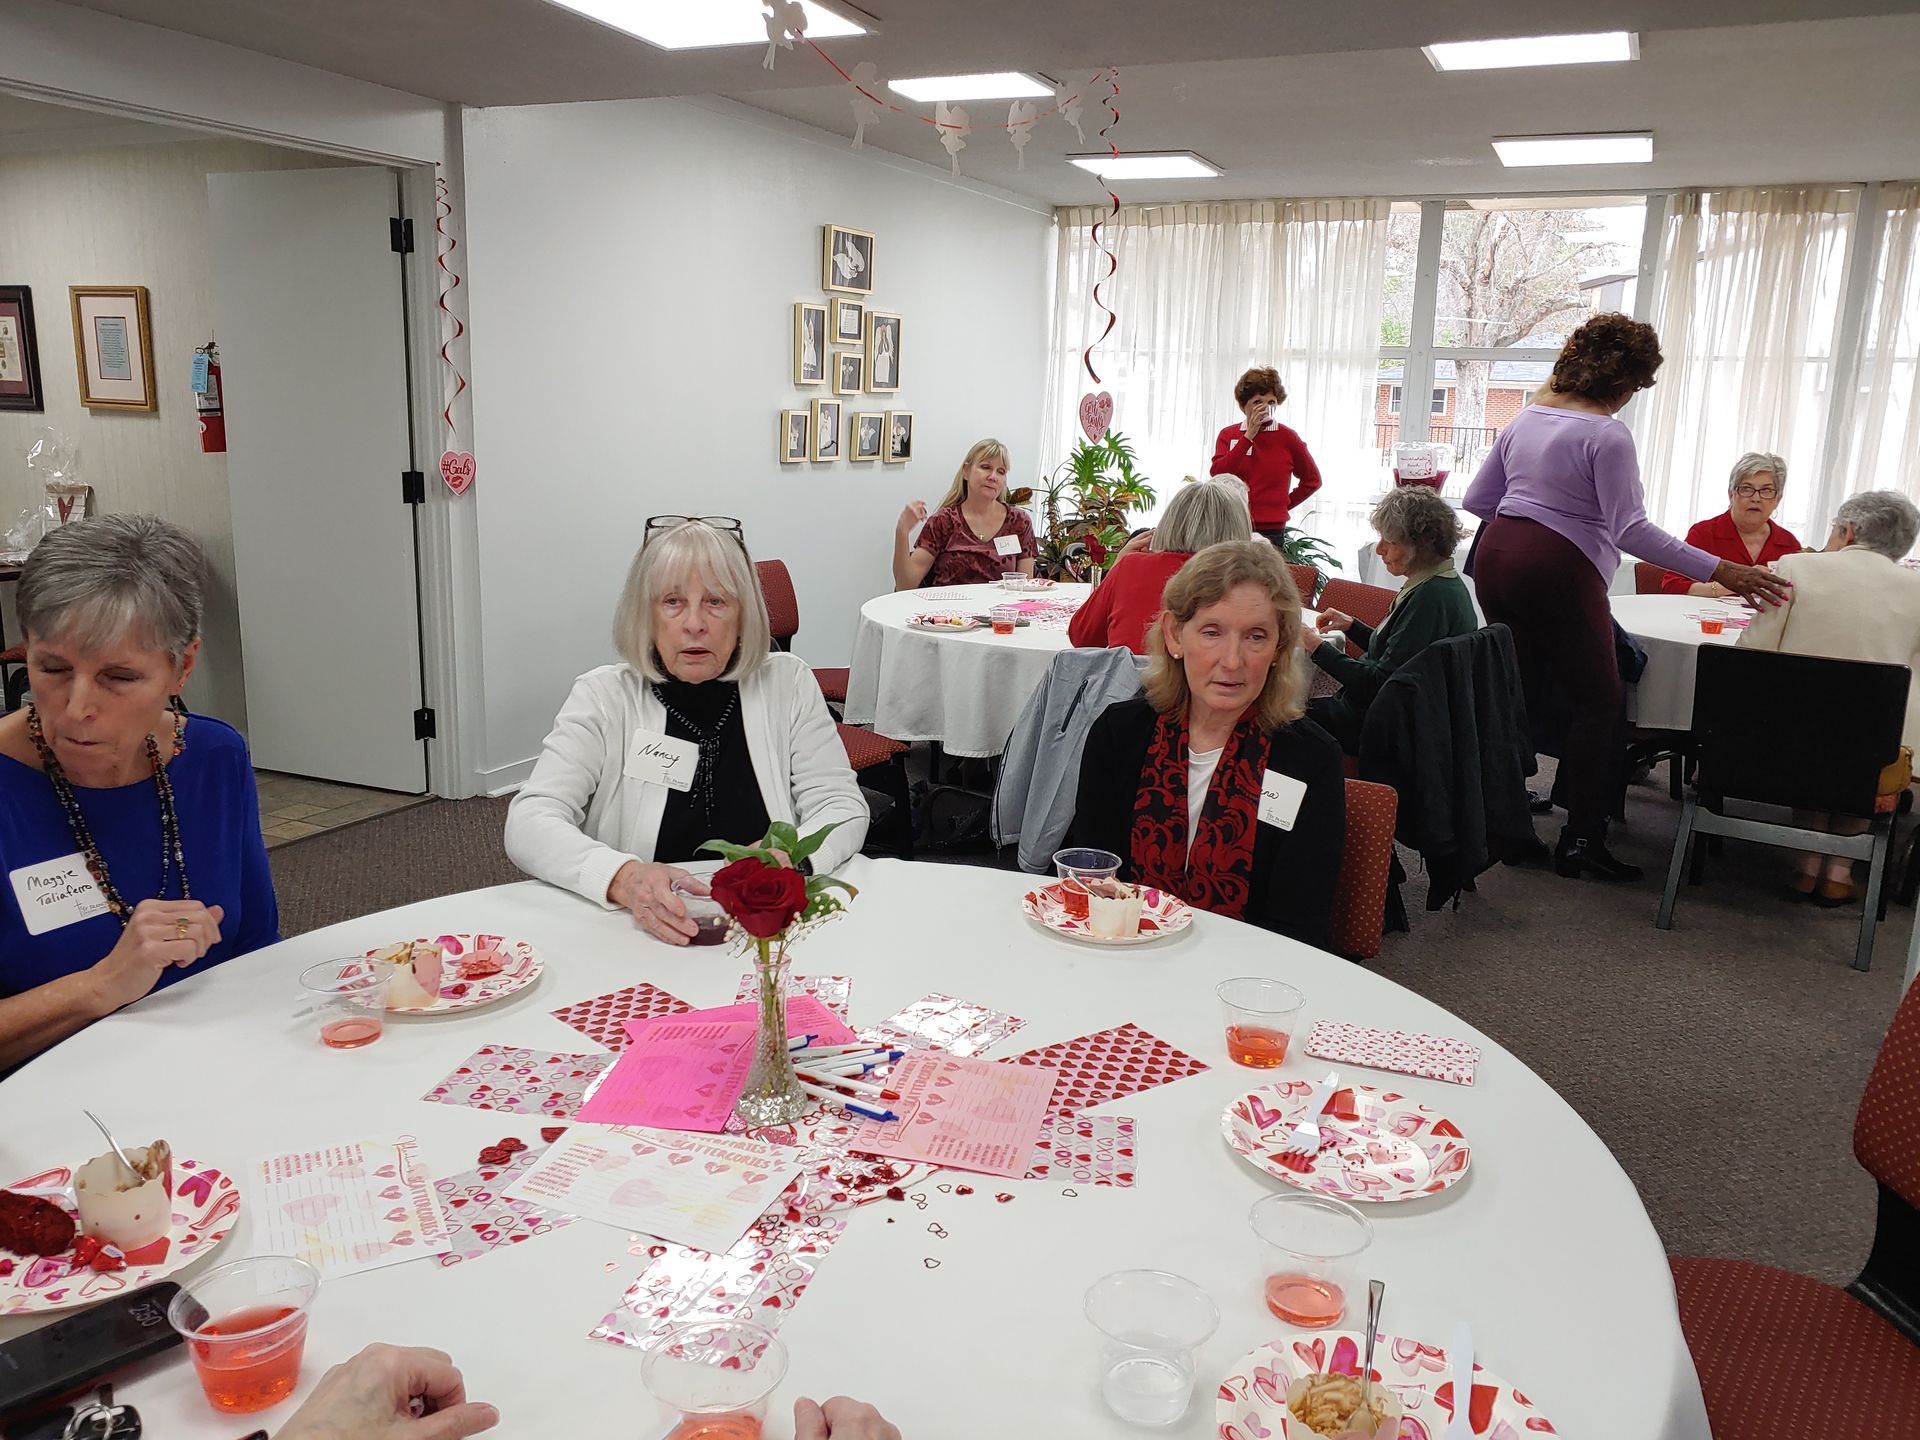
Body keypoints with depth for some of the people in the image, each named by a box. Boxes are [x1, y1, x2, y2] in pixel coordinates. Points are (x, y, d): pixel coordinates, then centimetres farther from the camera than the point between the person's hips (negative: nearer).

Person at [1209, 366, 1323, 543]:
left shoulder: (1287, 437, 2)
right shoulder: (1228, 435, 8)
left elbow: (1312, 479, 14)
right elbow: (1218, 475, -9)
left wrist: (1284, 505, 8)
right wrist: (1249, 436, -9)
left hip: (1271, 531, -2)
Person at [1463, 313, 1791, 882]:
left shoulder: (1526, 419, 10)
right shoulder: (1607, 435, -11)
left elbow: (1476, 500, 15)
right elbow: (1631, 531, -18)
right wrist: (1720, 571, -17)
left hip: (1496, 557, 8)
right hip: (1559, 570, -7)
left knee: (1519, 695, 17)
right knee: (1598, 703, 3)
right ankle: (1581, 840, 3)